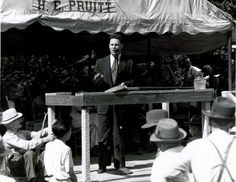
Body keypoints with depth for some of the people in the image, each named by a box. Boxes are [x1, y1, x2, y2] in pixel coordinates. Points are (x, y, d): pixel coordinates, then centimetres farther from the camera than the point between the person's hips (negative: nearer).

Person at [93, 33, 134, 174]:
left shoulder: (128, 63, 9)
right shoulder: (100, 62, 12)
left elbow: (133, 81, 4)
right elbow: (95, 84, 8)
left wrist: (125, 84, -16)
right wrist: (98, 80, -14)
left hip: (121, 104, -1)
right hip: (104, 103, 1)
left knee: (119, 135, 4)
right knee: (103, 135, 2)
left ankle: (120, 165, 10)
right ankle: (102, 165, 8)